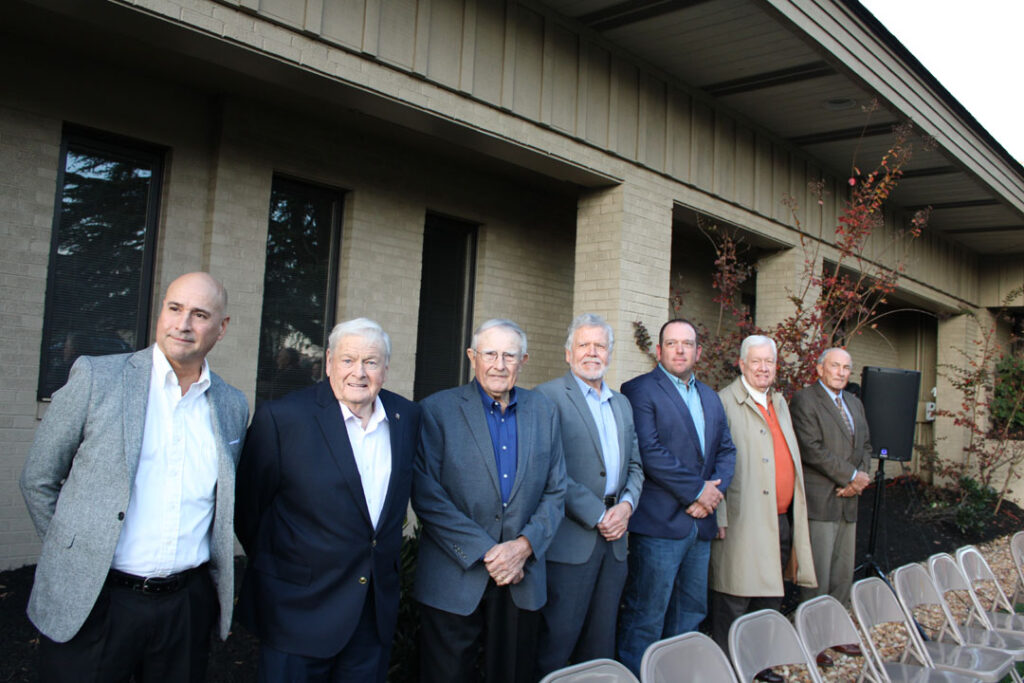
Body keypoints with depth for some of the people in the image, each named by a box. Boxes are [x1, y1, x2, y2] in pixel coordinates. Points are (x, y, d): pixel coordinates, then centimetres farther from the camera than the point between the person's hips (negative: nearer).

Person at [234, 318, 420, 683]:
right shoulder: (282, 417, -13)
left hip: (378, 608, 4)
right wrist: (272, 564, 3)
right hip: (299, 610, -4)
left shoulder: (407, 416, 2)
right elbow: (248, 506, -4)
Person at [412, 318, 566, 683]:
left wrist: (524, 546, -8)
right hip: (453, 581, -3)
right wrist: (486, 553, -14)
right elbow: (427, 497, -11)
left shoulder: (544, 412, 6)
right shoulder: (437, 410, -6)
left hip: (521, 579, 3)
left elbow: (556, 491, 7)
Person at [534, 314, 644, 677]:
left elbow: (634, 465, 17)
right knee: (557, 640, 1)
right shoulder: (549, 396, -6)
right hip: (571, 539, -6)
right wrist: (597, 515, -14)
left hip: (614, 538, 6)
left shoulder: (622, 403, 16)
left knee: (600, 643, 14)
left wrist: (626, 505, -2)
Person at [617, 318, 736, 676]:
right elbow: (650, 453, -17)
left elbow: (726, 449, 15)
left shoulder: (710, 397, 17)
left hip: (700, 524, 8)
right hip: (659, 524, -7)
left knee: (691, 614, 16)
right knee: (646, 618, -1)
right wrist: (698, 489, -13)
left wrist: (713, 491, -4)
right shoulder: (640, 390, -7)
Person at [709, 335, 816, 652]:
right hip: (744, 522, -7)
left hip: (782, 520, 8)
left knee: (770, 601, 15)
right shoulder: (726, 402, -7)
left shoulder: (779, 402, 18)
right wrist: (719, 517, -17)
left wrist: (794, 514, 19)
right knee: (734, 603, -3)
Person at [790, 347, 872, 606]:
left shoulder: (855, 403, 19)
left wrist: (859, 479, 1)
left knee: (844, 575, 11)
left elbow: (865, 445, 19)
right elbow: (811, 449, -16)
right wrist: (852, 475, -12)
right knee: (818, 575, -5)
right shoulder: (804, 400, -7)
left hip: (848, 500, 8)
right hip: (820, 502, -7)